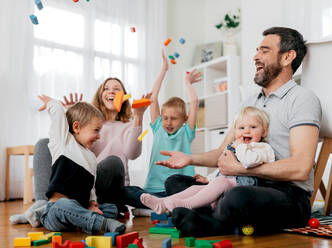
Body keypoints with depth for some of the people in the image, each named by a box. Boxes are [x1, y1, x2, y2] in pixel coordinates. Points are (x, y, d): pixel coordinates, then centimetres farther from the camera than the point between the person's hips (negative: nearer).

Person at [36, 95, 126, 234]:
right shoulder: (63, 142, 1)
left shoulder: (92, 158, 22)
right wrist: (50, 102, 15)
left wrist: (91, 203, 6)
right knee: (64, 204, -39)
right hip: (55, 209, -7)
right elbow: (58, 110, -6)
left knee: (112, 209, -6)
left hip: (77, 211, 7)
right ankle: (103, 223, -35)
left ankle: (86, 223, -29)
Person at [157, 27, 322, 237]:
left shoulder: (303, 99, -6)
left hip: (290, 196, -8)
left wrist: (239, 168, -16)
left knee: (238, 197, -41)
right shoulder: (251, 102, 19)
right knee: (174, 182, 6)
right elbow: (224, 152, 18)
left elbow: (300, 169, -19)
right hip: (249, 187, 8)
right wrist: (191, 159, -1)